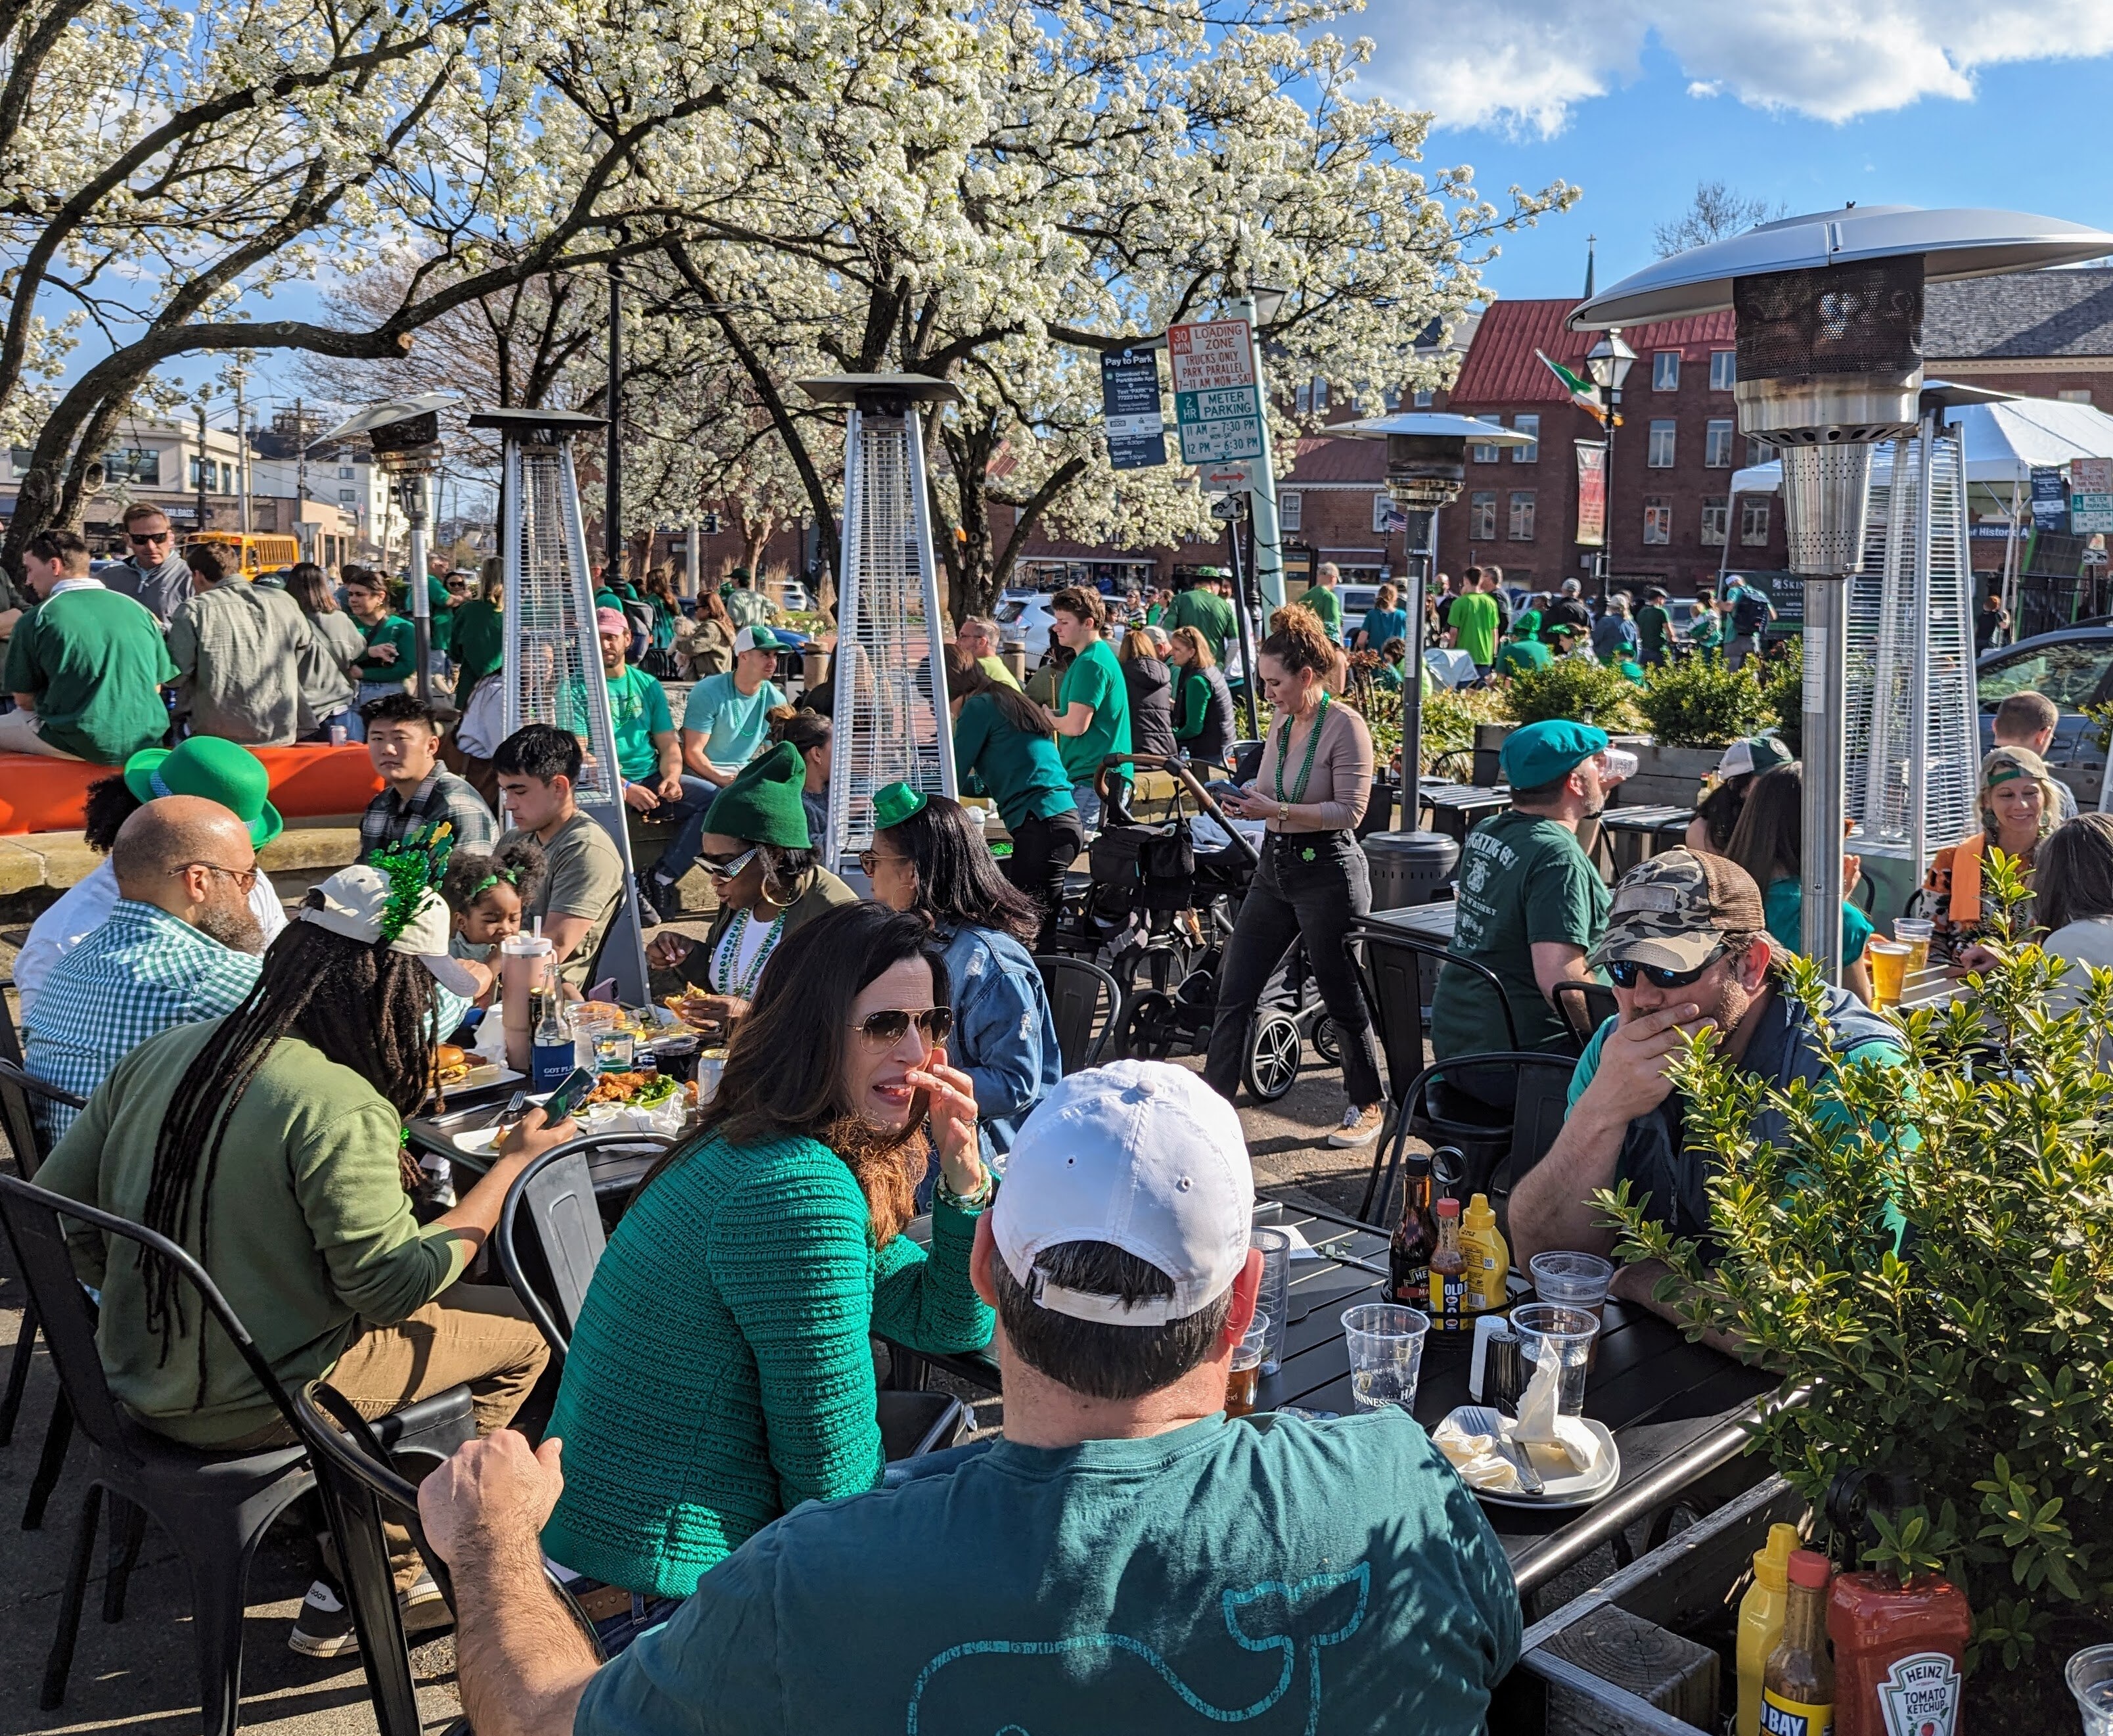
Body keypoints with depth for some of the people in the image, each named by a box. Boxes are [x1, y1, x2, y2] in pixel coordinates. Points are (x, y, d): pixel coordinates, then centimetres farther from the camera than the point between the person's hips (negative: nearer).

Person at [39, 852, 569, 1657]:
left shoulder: (162, 1055, -3)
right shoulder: (340, 1107, -26)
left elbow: (59, 1207, 4)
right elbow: (395, 1286, -22)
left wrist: (162, 1303, 17)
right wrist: (513, 1164, -14)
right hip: (252, 1408, -8)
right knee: (521, 1332, 7)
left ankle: (386, 1576, 26)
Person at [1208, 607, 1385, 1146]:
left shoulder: (1345, 726, -14)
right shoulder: (1283, 724, 8)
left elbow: (1350, 810, -18)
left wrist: (1276, 810, -25)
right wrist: (1244, 801, -3)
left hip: (1328, 870, -8)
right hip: (1275, 865, 8)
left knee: (1342, 995, 7)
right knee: (1234, 991, 6)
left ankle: (1368, 1105, 25)